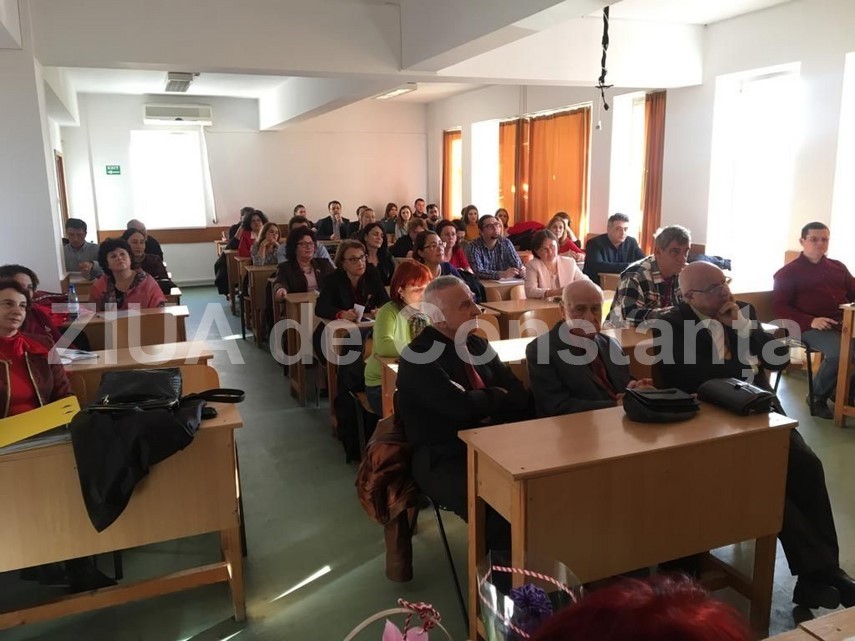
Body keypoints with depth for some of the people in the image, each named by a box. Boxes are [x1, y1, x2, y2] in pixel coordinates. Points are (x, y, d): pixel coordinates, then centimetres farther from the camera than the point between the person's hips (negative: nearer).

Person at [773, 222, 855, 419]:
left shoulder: (838, 267, 25)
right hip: (811, 327, -5)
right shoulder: (788, 273, 10)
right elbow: (780, 307, 0)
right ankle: (817, 397, -9)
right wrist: (810, 321, -17)